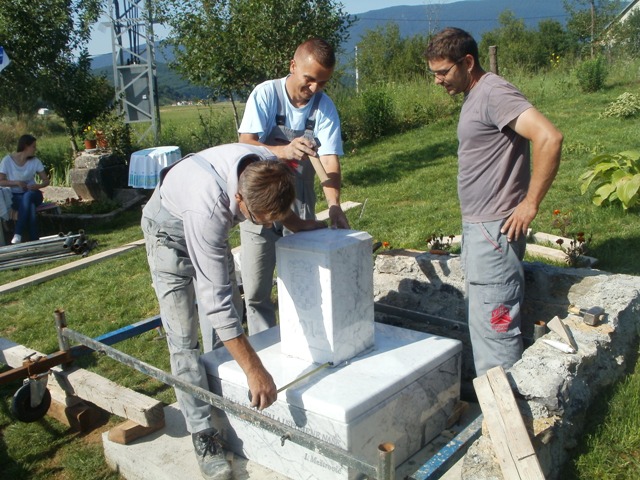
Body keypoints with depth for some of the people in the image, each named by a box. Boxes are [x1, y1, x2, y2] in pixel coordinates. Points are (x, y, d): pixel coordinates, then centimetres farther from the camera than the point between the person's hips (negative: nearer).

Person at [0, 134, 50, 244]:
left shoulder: (35, 161, 2)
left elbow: (46, 180, 4)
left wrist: (37, 186, -18)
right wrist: (16, 182, -19)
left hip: (32, 194, 1)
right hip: (15, 196, -1)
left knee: (27, 196, -38)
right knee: (30, 206, -37)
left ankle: (18, 234, -41)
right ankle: (34, 241, -37)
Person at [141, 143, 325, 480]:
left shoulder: (269, 171, -29)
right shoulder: (208, 209, -46)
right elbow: (214, 298, -44)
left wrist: (296, 223, -7)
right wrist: (255, 371, -43)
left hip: (213, 225, 7)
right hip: (170, 228, -6)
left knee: (233, 312, 10)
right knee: (183, 338, -8)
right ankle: (202, 434, 1)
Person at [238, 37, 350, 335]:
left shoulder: (325, 108, -6)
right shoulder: (265, 94, -11)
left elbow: (330, 159, -14)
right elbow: (246, 144, -19)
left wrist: (334, 205, -30)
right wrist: (284, 150, -39)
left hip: (300, 207, 2)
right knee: (256, 290, 3)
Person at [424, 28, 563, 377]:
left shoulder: (494, 93, -15)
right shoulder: (474, 97, 16)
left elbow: (549, 138, -27)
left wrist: (530, 203, -21)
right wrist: (472, 226, 14)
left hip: (495, 230, -11)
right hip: (477, 228, 11)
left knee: (495, 325, -3)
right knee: (482, 322, 18)